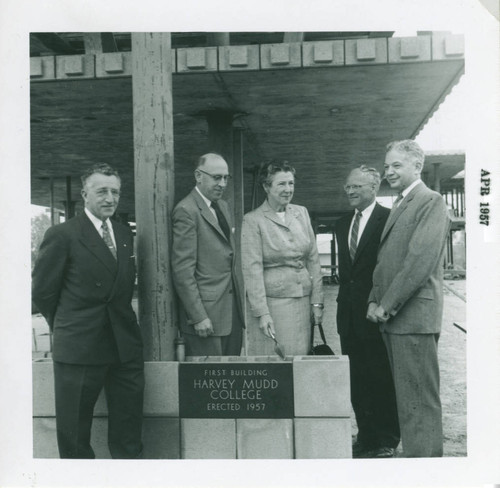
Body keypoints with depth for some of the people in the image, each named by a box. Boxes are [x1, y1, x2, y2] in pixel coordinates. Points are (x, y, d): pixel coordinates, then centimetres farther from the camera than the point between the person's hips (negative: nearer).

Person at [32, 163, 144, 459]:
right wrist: (66, 327, 4)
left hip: (125, 345, 5)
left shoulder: (125, 234, 11)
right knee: (74, 435, 10)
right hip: (78, 348, -5)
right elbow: (43, 291, -3)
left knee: (128, 435, 13)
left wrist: (122, 321, 7)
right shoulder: (62, 235, -7)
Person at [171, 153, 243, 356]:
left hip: (232, 308, 8)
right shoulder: (187, 211, -12)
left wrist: (238, 299, 13)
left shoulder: (223, 206, 15)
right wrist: (198, 317, -17)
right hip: (207, 312, -8)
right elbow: (182, 270, -16)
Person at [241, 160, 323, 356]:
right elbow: (252, 269, -9)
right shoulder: (253, 220, -5)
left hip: (303, 301, 5)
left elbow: (313, 259, 11)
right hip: (272, 301, -4)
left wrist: (317, 301, 6)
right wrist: (262, 313, -13)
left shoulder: (301, 213, 10)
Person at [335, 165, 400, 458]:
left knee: (381, 377, 3)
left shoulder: (388, 219, -8)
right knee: (357, 377, 12)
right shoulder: (343, 224, 15)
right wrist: (344, 301, 12)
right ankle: (366, 436, 24)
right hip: (349, 313, 7)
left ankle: (387, 441, 17)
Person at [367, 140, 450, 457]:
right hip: (392, 316, 9)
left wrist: (387, 305, -14)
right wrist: (375, 300, 8)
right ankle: (414, 451, 24)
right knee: (407, 398, 14)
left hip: (413, 315, -9)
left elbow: (421, 259, -17)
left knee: (419, 401, -4)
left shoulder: (431, 202, -7)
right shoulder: (400, 206, 21)